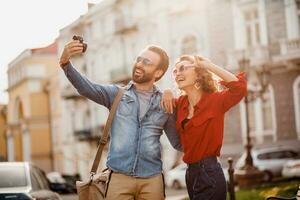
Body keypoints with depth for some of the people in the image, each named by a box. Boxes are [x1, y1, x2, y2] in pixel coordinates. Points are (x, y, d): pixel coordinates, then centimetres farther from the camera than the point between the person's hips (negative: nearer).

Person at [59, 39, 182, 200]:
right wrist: (66, 63, -26)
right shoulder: (116, 94, 6)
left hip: (151, 179, 1)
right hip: (119, 177, -1)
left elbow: (179, 142, 14)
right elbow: (86, 88, -11)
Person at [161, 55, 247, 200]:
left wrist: (208, 65, -21)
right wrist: (166, 93, 3)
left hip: (209, 172, -7)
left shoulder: (214, 100, -10)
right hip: (190, 172, 7)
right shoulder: (181, 103, 8)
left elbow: (239, 87, -27)